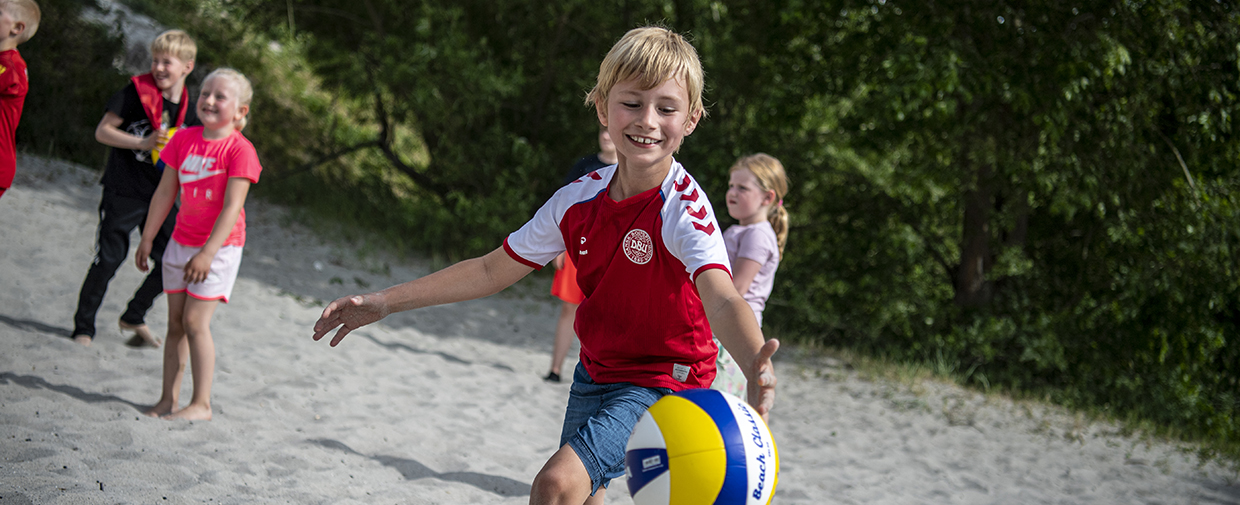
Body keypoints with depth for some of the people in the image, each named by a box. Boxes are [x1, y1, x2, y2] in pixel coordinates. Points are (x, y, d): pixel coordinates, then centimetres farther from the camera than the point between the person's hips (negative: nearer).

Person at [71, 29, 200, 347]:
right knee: (108, 260, -4)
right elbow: (102, 131, -10)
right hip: (124, 191, -5)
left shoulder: (188, 108, 5)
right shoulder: (138, 91, -9)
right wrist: (143, 143, -21)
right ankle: (83, 325, 11)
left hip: (160, 195, 5)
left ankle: (134, 317, 24)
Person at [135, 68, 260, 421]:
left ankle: (201, 404, -3)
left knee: (195, 322, -10)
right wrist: (147, 239, 11)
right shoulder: (184, 139, 3)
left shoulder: (239, 150, -15)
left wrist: (208, 252, -24)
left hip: (219, 247, -6)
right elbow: (164, 193, 10)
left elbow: (232, 207, -19)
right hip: (181, 242, 6)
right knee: (175, 322, 8)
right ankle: (169, 398, 14)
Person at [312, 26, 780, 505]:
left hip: (662, 382, -7)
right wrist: (386, 301, -1)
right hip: (594, 372, 7)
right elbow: (492, 271, 3)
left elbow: (721, 298, -42)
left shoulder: (685, 210, -24)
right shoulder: (580, 198, -6)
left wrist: (755, 366, -64)